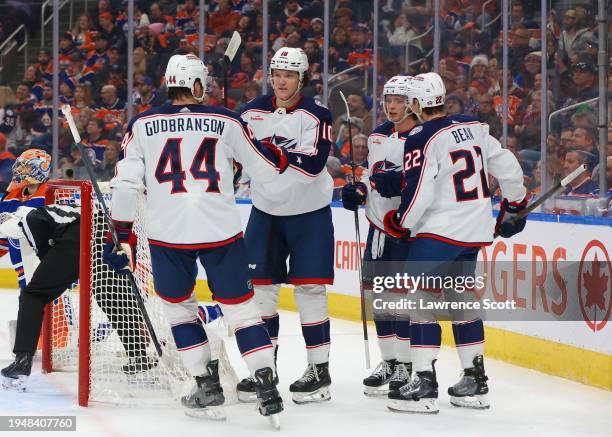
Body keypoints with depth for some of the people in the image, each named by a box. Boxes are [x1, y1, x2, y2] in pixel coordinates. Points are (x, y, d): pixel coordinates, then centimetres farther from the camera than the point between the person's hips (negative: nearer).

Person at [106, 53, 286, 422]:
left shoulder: (142, 125, 5)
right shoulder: (226, 122, 4)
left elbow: (126, 184, 2)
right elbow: (267, 168, 9)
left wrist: (122, 235, 10)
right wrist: (280, 155, 31)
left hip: (168, 233, 0)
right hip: (221, 231, 0)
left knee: (178, 307, 19)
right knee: (241, 308, 10)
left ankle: (208, 387, 16)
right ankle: (267, 387, 1)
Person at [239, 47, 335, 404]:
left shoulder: (317, 115, -12)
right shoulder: (253, 113, 1)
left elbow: (313, 164, -25)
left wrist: (272, 148, -32)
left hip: (309, 213, -4)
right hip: (265, 211, 4)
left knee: (309, 288, -5)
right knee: (261, 287, 4)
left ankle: (320, 369, 3)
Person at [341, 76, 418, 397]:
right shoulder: (378, 136, 12)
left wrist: (402, 183, -31)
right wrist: (358, 191, 7)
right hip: (379, 225, 8)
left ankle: (405, 366, -1)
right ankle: (388, 361, 20)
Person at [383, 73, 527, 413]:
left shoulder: (422, 140, -13)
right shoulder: (475, 127, 8)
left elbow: (418, 194, -17)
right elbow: (507, 166, 13)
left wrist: (401, 224, 0)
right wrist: (514, 205, 27)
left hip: (440, 231, -8)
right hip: (476, 231, 8)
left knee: (420, 299, -4)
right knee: (462, 300, 17)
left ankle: (424, 385, -10)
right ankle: (476, 383, 20)